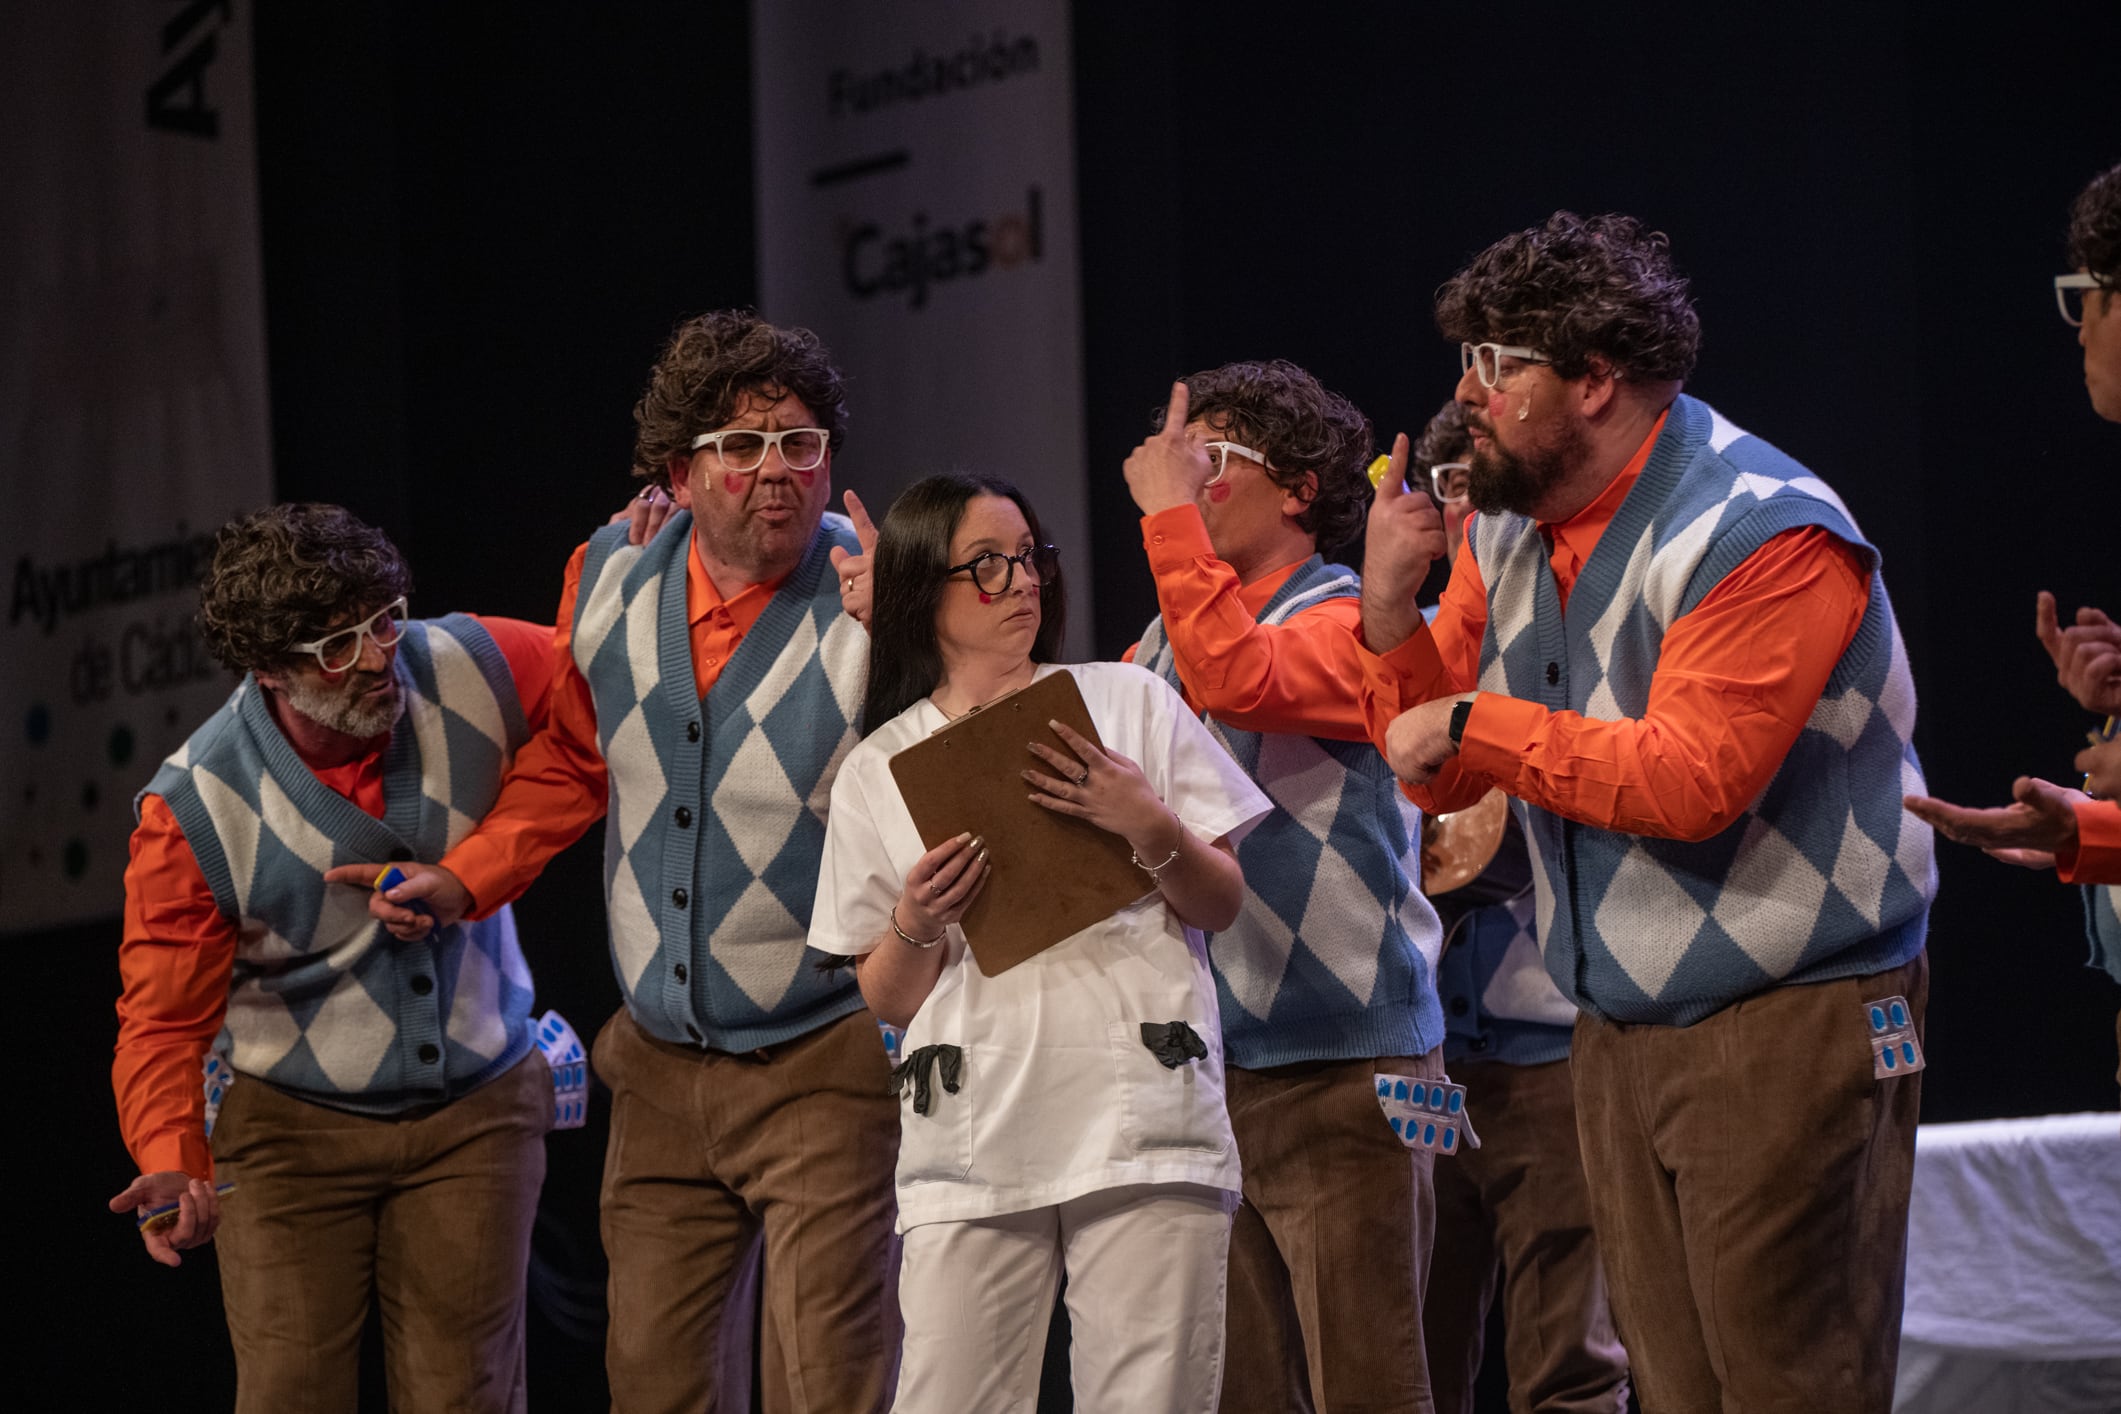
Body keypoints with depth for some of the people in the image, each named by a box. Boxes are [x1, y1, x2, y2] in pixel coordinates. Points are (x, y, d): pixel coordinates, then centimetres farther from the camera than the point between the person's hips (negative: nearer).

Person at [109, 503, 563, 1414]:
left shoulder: (472, 672, -13)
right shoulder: (195, 809, -18)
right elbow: (162, 1019, -12)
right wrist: (171, 1158, -29)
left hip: (475, 1114, 2)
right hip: (292, 1126, -1)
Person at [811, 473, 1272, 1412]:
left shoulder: (1130, 702, 12)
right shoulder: (879, 770, 12)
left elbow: (1221, 906, 11)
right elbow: (889, 1000, 13)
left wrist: (1152, 830, -7)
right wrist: (915, 926, -8)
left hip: (1143, 1119, 0)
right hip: (973, 1143, 0)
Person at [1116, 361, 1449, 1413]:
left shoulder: (1347, 621, -5)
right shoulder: (1167, 642, 17)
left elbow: (1237, 681, -24)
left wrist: (1168, 512, -16)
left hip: (1341, 1062, -7)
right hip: (1206, 1064, 7)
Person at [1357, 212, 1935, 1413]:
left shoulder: (1765, 535, -16)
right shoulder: (1512, 530, 9)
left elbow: (1693, 780, -25)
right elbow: (1443, 777, 12)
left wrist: (1475, 722, -17)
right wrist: (1393, 608, -5)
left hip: (1787, 1024, -8)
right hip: (1621, 1032, 8)